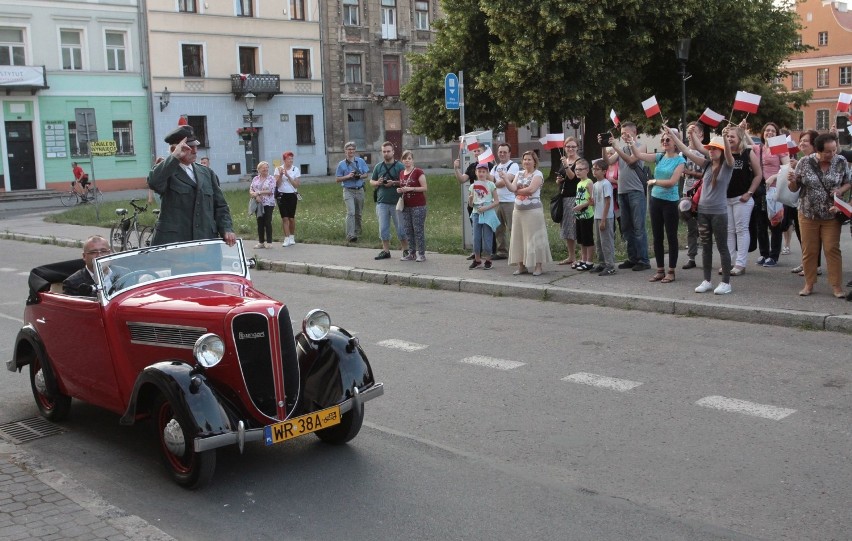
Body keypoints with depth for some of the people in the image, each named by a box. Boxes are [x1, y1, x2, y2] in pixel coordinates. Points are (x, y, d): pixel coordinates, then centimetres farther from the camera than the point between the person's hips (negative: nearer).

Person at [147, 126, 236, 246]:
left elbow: (220, 205, 17)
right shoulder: (167, 171, 3)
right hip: (173, 243, -4)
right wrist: (175, 156, -19)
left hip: (206, 242, 4)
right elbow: (153, 182, -21)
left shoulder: (208, 173, 17)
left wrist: (227, 229, 1)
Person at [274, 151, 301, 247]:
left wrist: (288, 176, -14)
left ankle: (292, 237, 20)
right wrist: (280, 174, -18)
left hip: (292, 195, 1)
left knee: (291, 218, 4)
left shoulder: (295, 169, 1)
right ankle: (287, 239, -4)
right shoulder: (278, 169, 1)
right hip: (282, 195, -1)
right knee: (284, 218, -5)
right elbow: (277, 184, -5)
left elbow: (297, 185, -5)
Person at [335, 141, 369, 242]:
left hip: (359, 190, 3)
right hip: (348, 191, -3)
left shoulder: (360, 161, 6)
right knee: (351, 212, -17)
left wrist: (360, 176, -11)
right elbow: (337, 179, 1)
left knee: (358, 213, 12)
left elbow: (366, 174, 11)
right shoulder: (341, 164, -1)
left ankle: (357, 233, 28)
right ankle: (350, 236, -22)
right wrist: (348, 176, -14)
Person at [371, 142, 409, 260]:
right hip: (382, 202, 4)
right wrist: (377, 183, -5)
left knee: (400, 228, 1)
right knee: (383, 228, 6)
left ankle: (406, 250, 11)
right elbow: (371, 182, 17)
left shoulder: (400, 166, -1)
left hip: (396, 202, -4)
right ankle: (386, 251, 13)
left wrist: (394, 183, -17)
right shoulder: (378, 167, 12)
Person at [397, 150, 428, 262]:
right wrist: (399, 190, 2)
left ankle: (421, 254, 0)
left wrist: (410, 188, -19)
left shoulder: (418, 172, -7)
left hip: (418, 206, -7)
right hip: (406, 206, 7)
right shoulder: (401, 173, 13)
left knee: (418, 230, -6)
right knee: (408, 231, 8)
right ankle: (411, 253, 16)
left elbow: (425, 188, -11)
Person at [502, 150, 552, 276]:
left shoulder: (537, 174, -4)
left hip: (533, 210, -6)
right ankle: (522, 266, 13)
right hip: (518, 210, 6)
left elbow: (531, 189, -18)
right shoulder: (519, 173, 13)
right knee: (518, 238, 6)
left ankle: (538, 266, 3)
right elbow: (512, 188, -2)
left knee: (534, 238, -3)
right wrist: (505, 179, -17)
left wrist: (517, 191, -6)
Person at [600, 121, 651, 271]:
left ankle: (643, 260, -3)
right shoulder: (621, 148, 16)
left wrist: (615, 147, -18)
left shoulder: (640, 146, 0)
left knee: (639, 227, -6)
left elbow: (631, 160, -16)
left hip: (636, 192, -7)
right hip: (622, 192, 7)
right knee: (626, 228, 10)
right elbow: (608, 161, 5)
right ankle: (633, 258, 18)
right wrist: (603, 147, -6)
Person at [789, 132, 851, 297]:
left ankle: (836, 285, 8)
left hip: (831, 214, 0)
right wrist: (792, 181, -22)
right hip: (808, 214, 0)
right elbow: (794, 188, 1)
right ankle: (809, 284, 17)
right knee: (809, 250, 5)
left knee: (832, 249, 1)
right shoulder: (804, 163, -6)